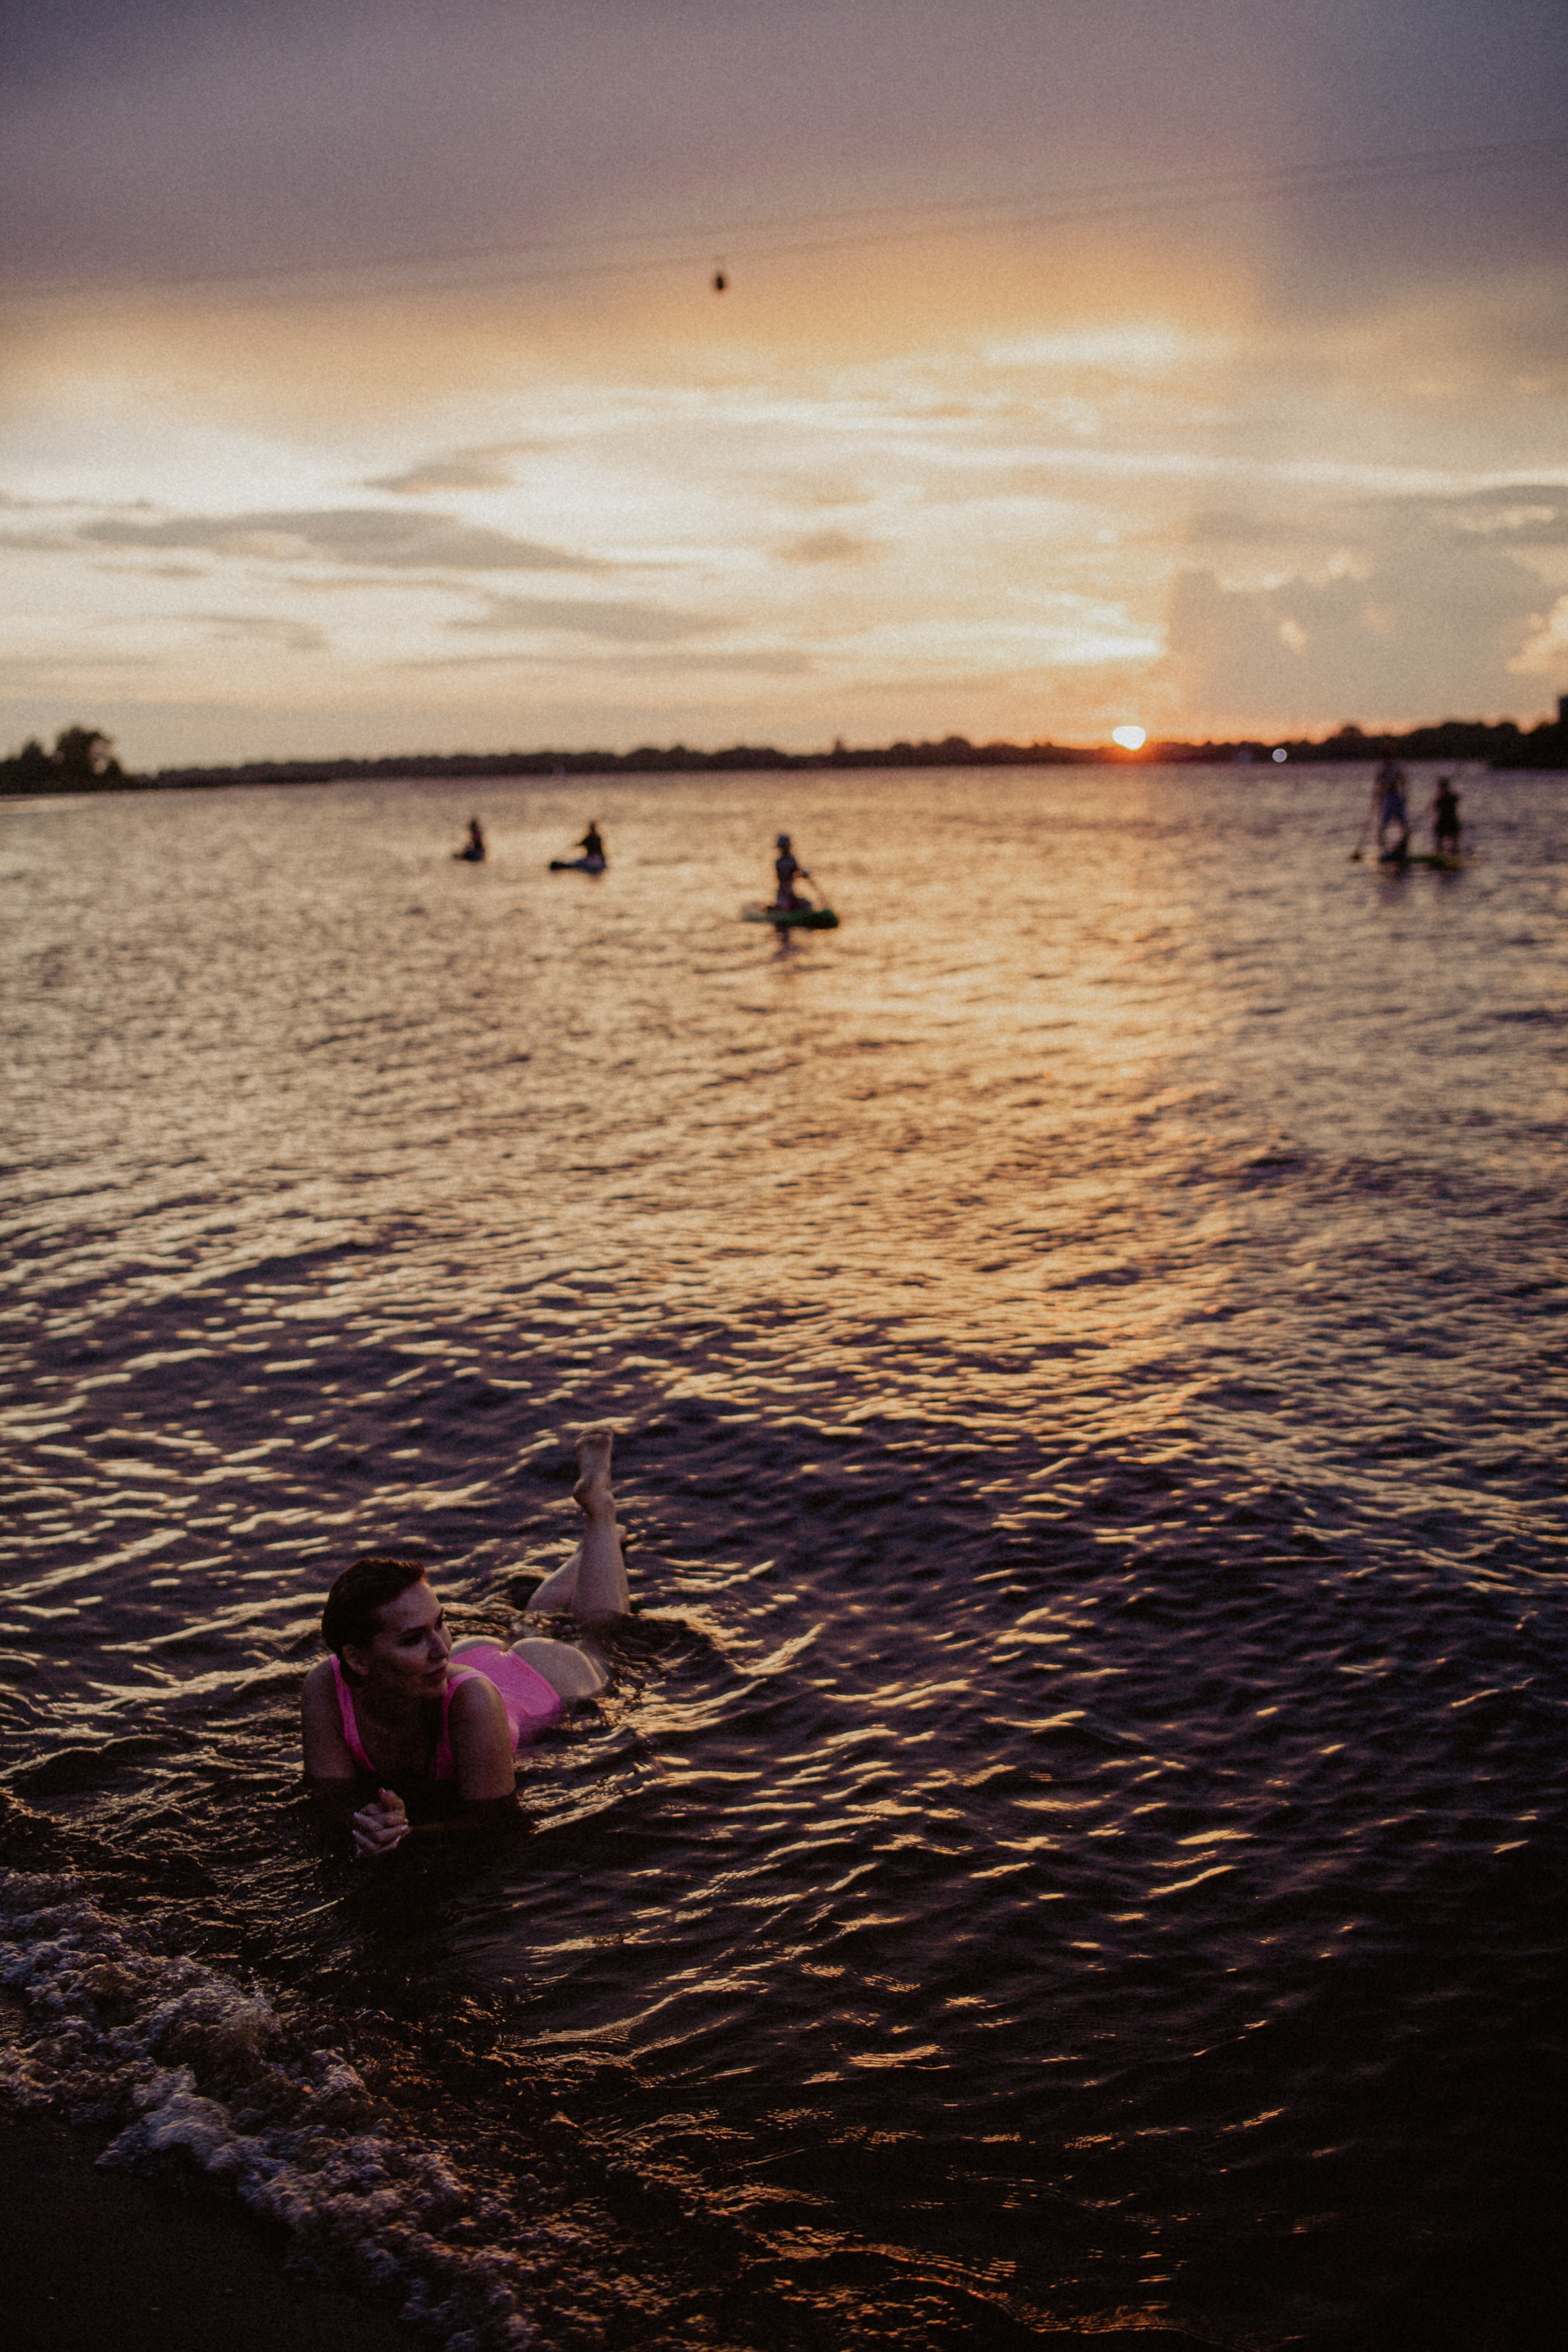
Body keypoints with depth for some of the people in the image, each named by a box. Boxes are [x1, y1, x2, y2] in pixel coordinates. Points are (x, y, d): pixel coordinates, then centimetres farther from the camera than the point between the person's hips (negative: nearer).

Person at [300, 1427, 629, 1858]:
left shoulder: (470, 1698, -49)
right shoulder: (325, 1687, -40)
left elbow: (491, 1815, -41)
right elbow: (335, 1795, -32)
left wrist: (404, 1831, -57)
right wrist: (379, 1823, -54)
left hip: (547, 1675, -2)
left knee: (600, 1626, 32)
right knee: (535, 1622, 37)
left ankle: (599, 1509, 51)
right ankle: (589, 1551, 61)